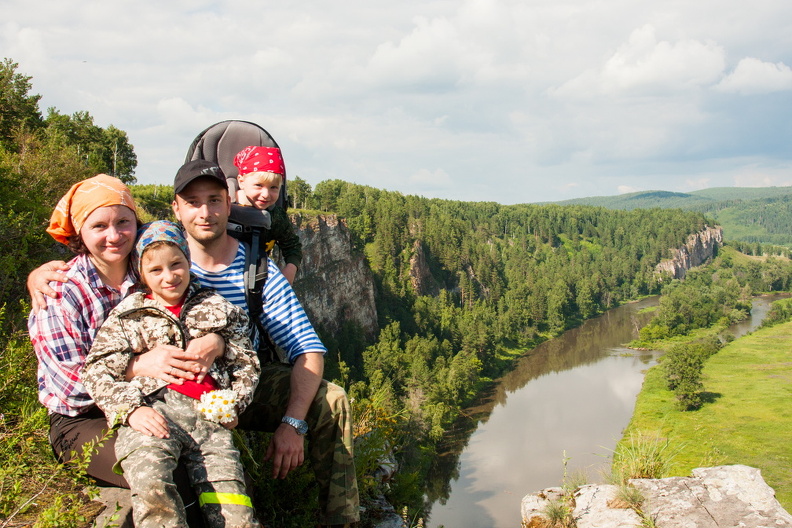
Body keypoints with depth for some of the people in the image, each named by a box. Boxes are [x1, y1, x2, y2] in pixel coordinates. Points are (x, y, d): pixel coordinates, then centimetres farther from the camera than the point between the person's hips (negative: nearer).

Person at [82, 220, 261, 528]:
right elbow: (97, 372, 10)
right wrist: (130, 409, -7)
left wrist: (232, 405, 2)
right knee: (150, 485, -33)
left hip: (208, 413, 2)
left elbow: (245, 364, 20)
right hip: (152, 412, -1)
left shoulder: (218, 309, 22)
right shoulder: (127, 315, 18)